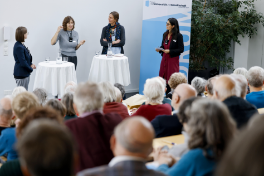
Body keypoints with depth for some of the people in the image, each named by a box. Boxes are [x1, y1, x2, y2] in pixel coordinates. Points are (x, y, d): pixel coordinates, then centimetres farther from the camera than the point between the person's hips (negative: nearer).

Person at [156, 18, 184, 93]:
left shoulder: (178, 36, -9)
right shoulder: (165, 35, 10)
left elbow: (181, 49, -10)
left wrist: (170, 51, -19)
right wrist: (159, 50, -3)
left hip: (173, 60, -6)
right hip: (164, 59, 6)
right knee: (163, 78, 3)